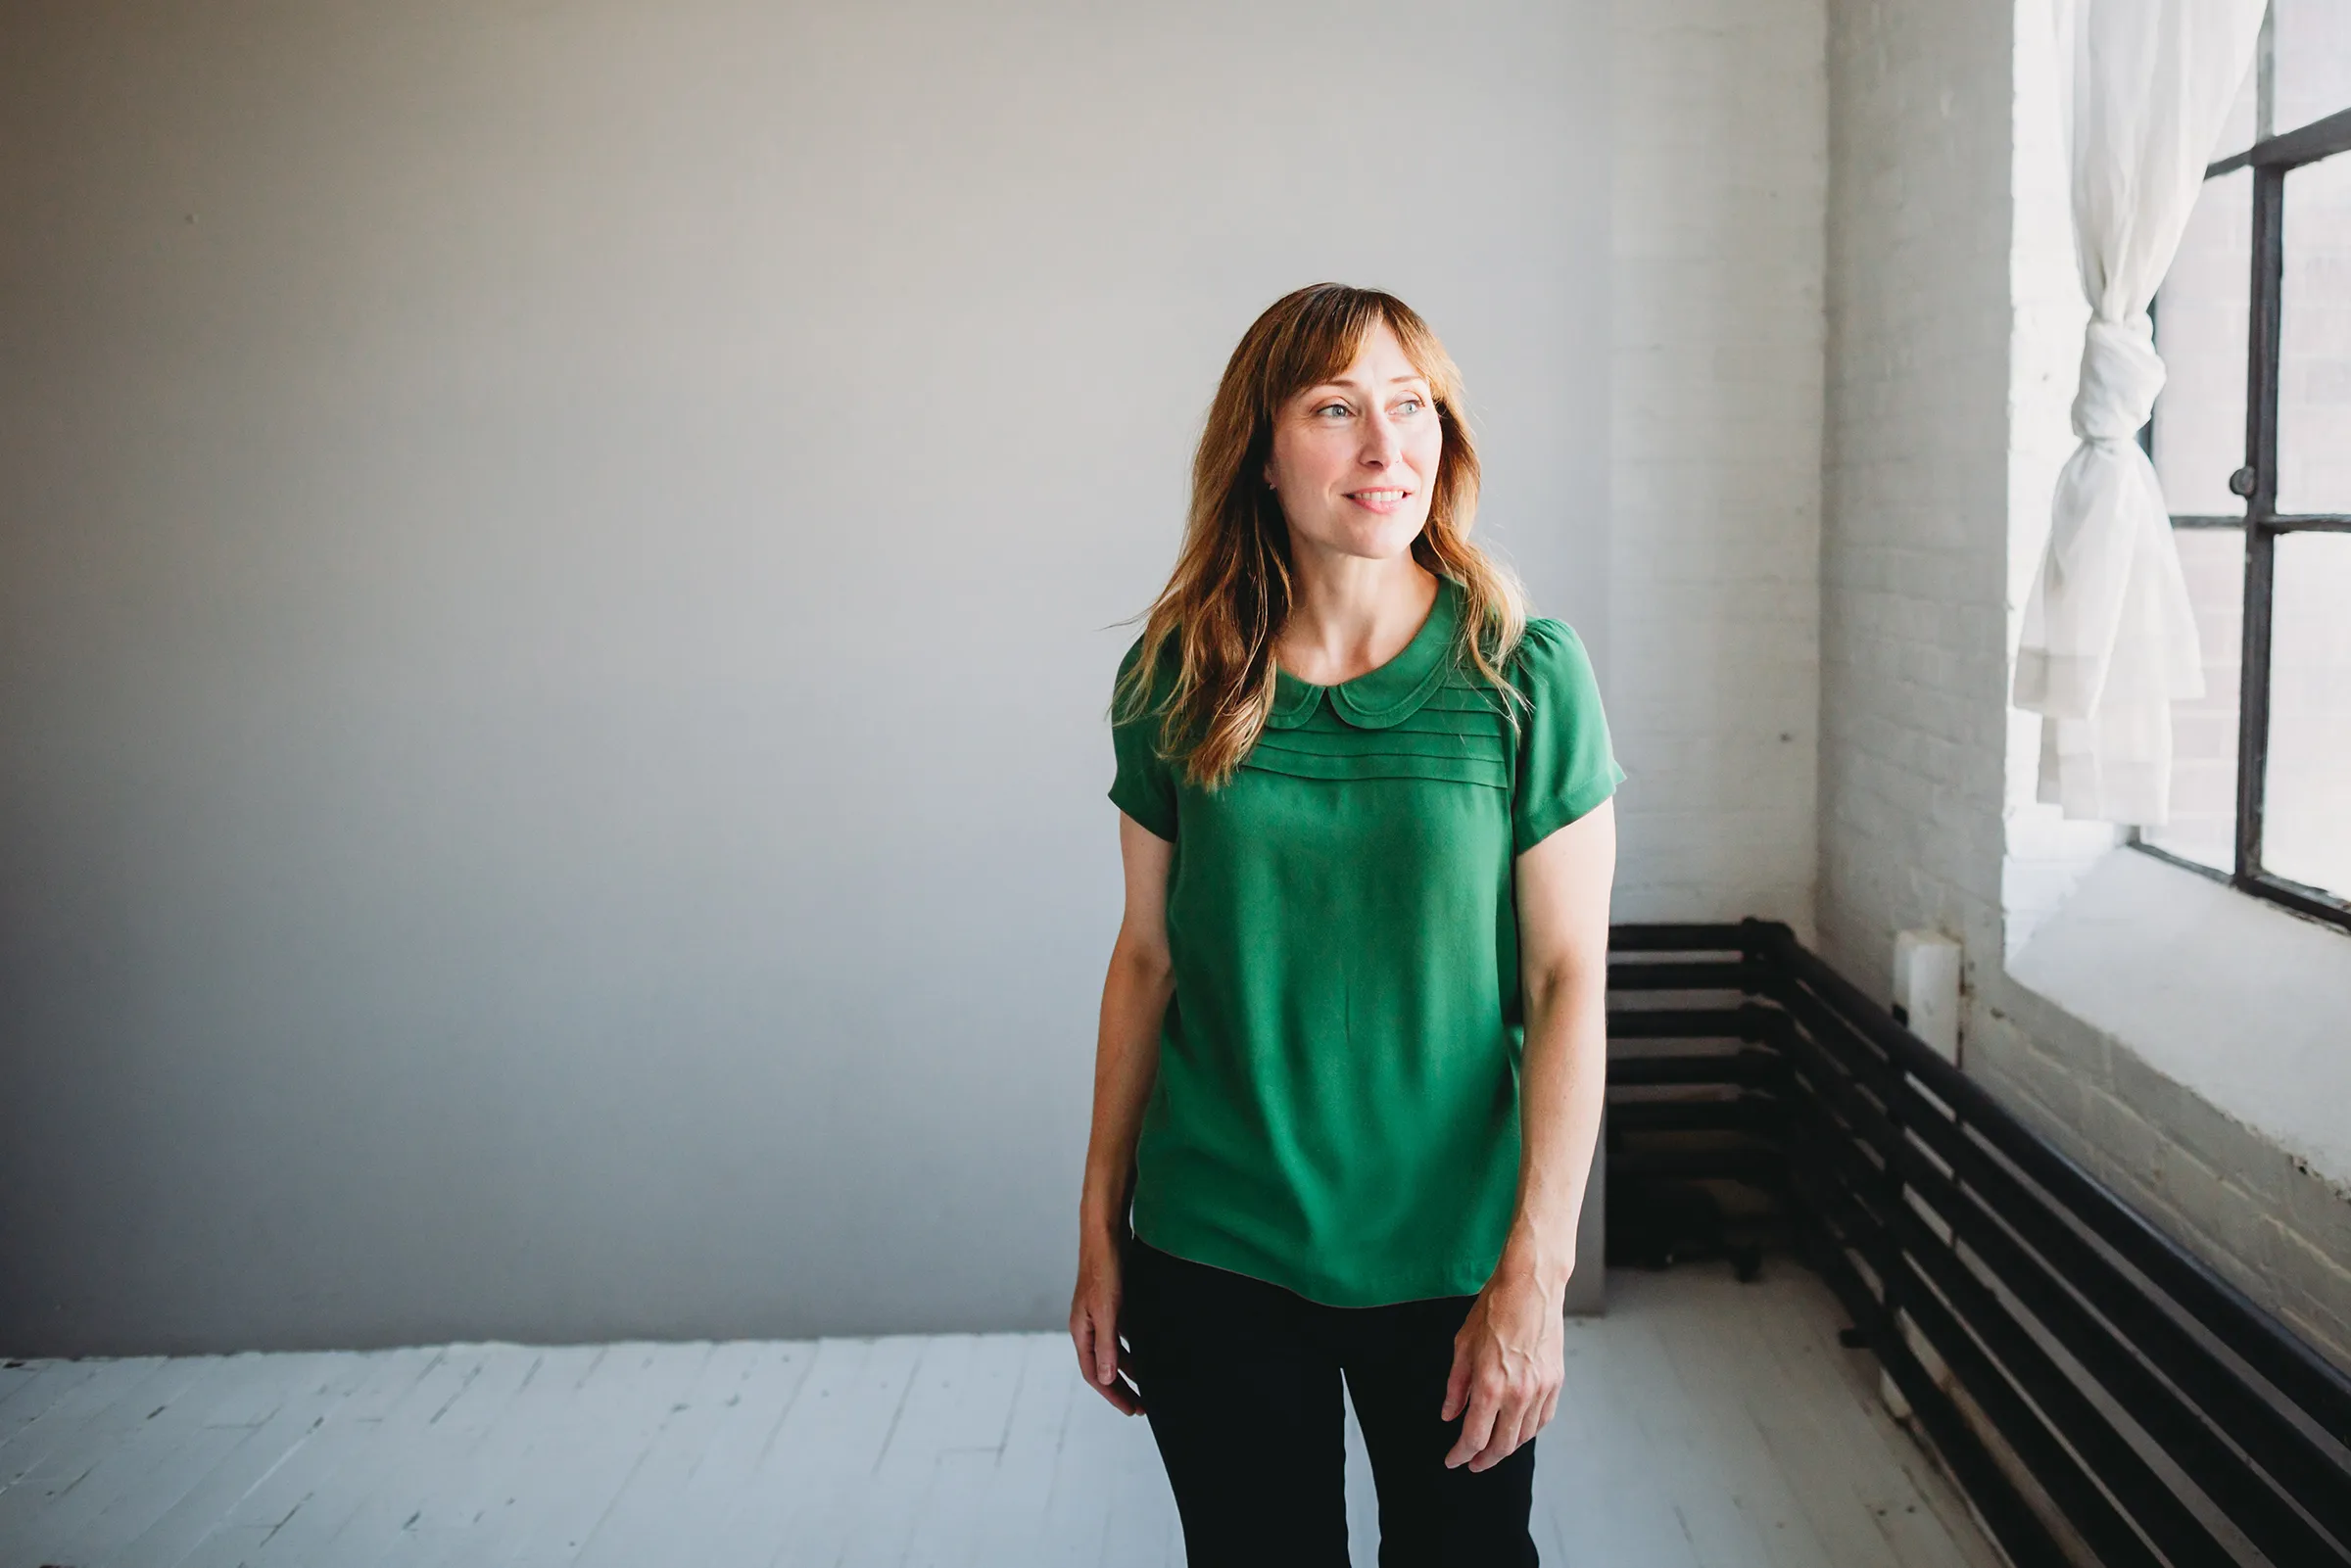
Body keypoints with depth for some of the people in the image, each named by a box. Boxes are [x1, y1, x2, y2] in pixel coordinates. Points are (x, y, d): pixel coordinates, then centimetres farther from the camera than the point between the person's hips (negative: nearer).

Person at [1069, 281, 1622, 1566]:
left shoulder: (1526, 674, -8)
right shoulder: (1175, 683, -3)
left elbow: (1569, 979, -8)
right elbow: (1147, 957, 4)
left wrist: (1535, 1270, -12)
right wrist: (1101, 1230, 6)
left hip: (1448, 1258, -1)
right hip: (1216, 1262, 1)